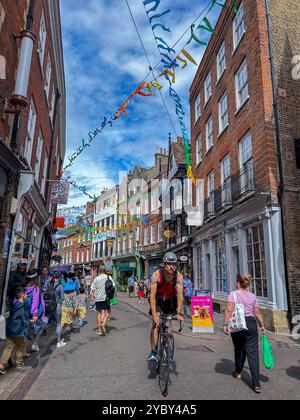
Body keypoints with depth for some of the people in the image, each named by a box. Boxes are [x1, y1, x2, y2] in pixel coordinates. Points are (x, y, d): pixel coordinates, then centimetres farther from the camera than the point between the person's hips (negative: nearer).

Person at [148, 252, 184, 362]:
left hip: (170, 300, 2)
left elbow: (180, 295, -29)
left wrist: (179, 313, -37)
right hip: (158, 299, -2)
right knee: (156, 324, -15)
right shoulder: (157, 275, -32)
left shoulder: (178, 276, -26)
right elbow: (152, 294, -34)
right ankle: (153, 352, -9)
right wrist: (154, 314, -41)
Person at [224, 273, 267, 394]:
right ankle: (257, 384, 0)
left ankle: (238, 373, 38)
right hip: (251, 323, 2)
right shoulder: (253, 296, 9)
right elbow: (257, 313, 10)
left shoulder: (233, 294, -2)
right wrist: (262, 326, 21)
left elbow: (229, 310, -13)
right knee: (253, 352, 2)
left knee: (239, 349, 18)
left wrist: (226, 324, -12)